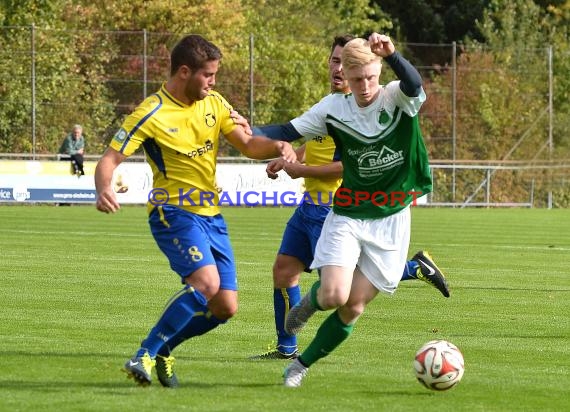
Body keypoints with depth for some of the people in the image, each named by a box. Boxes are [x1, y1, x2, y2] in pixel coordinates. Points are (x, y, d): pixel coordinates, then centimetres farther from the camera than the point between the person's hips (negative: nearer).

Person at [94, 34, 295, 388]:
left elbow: (248, 144, 6)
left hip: (211, 214, 7)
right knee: (206, 282, -30)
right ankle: (144, 356, -21)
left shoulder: (214, 103, 7)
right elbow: (110, 159, -13)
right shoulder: (152, 114, -12)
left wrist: (277, 147, -17)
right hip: (175, 212, -7)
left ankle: (160, 351, 21)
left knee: (225, 308, 1)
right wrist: (104, 189, -35)